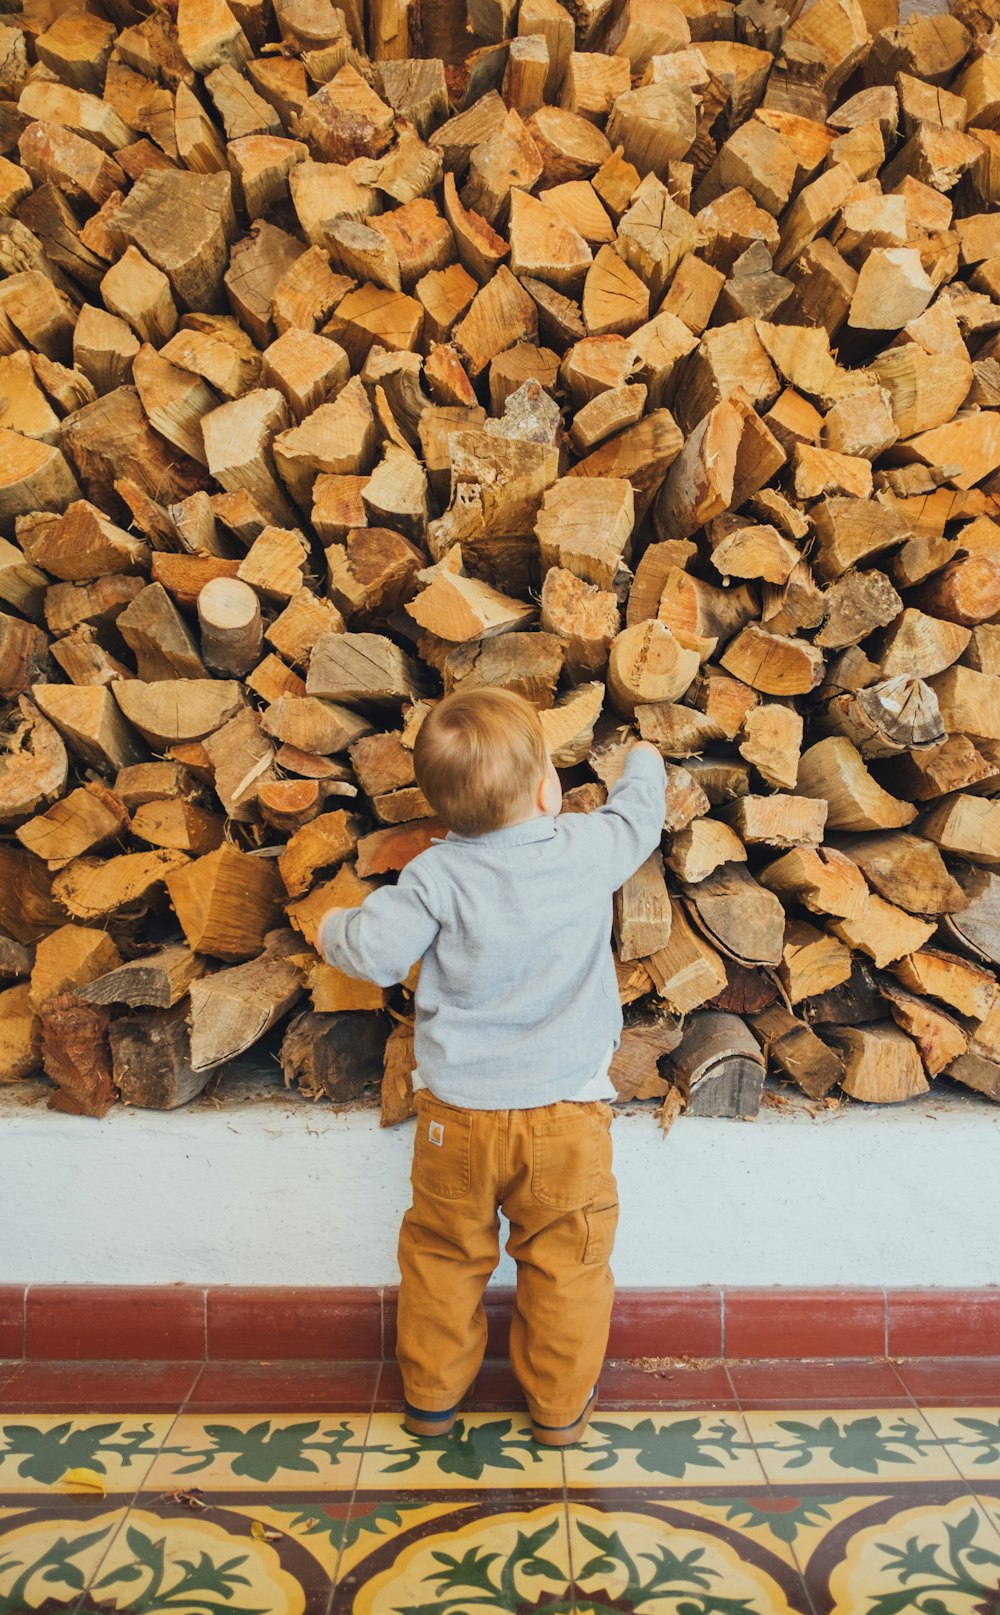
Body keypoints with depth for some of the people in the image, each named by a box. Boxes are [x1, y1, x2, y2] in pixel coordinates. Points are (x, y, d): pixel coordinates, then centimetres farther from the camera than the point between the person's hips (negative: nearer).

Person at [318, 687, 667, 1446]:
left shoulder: (437, 876, -12)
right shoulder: (589, 848, -8)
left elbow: (377, 953, -14)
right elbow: (638, 816, 12)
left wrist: (336, 928, 8)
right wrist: (643, 765, 33)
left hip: (459, 1114, 0)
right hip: (567, 1110, 0)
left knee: (444, 1255, 20)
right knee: (566, 1262, 17)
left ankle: (432, 1394, 36)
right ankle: (560, 1405, 32)